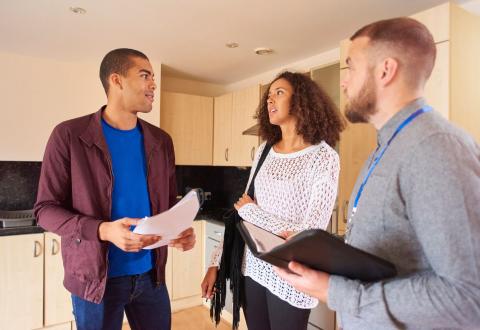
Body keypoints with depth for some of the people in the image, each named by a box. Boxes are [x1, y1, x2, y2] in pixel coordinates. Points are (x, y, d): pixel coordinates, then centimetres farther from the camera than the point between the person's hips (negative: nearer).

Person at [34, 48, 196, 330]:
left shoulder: (161, 141, 4)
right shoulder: (69, 135, -10)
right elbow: (46, 209, -9)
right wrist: (103, 230, -24)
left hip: (151, 274, 4)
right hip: (96, 277, -4)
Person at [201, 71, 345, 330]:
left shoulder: (323, 157, -14)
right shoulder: (264, 151, 3)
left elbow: (311, 233, -18)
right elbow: (242, 210, 6)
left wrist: (250, 210, -11)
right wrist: (216, 262, 3)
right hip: (253, 266, 5)